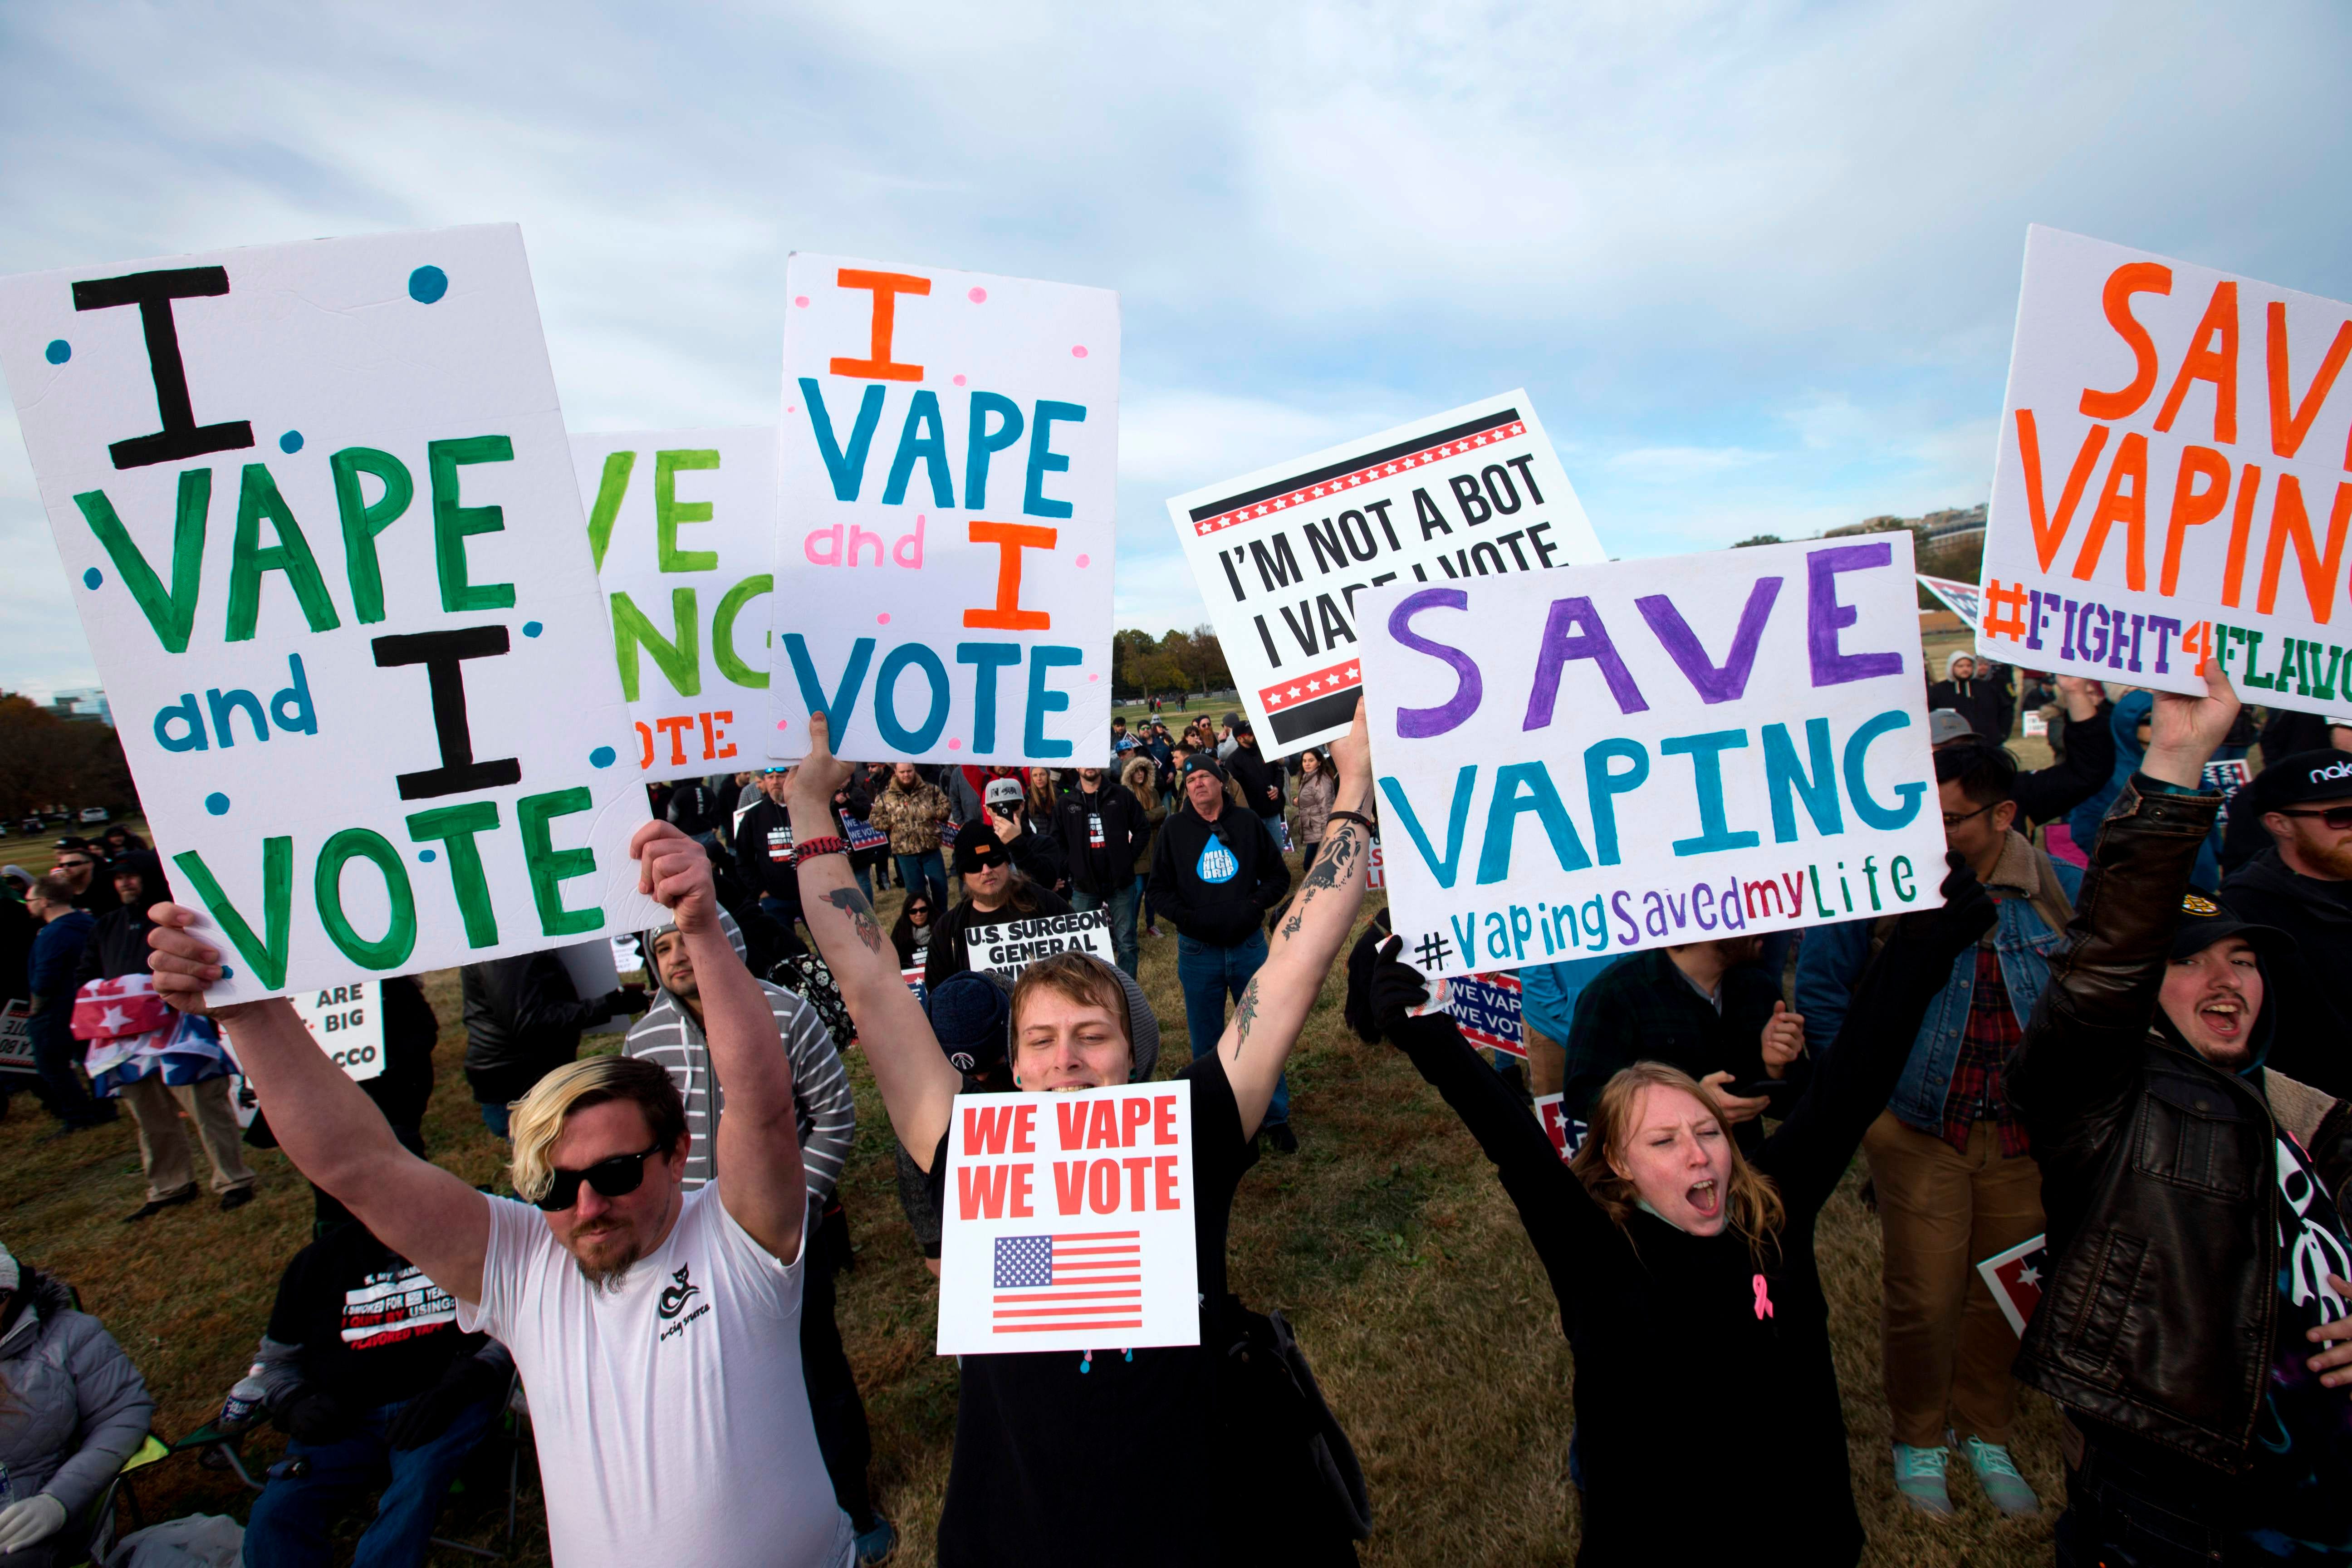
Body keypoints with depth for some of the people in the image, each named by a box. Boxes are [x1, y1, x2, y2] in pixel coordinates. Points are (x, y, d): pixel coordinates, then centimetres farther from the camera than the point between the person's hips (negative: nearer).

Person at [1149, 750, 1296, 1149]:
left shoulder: (1249, 823, 1)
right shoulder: (1174, 829, 0)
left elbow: (1279, 875, 7)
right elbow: (1159, 890, 2)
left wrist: (1255, 904, -12)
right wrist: (1188, 917, -17)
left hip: (1250, 946, 0)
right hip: (1198, 951, 0)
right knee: (1206, 1041, 10)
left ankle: (1277, 1118, 24)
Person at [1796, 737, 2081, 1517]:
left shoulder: (2059, 891, -1)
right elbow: (1821, 986, -2)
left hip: (2025, 1134, 3)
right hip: (1919, 1130, -3)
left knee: (2005, 1293, 16)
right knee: (1923, 1299, 3)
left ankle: (1986, 1433, 40)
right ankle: (1919, 1438, 28)